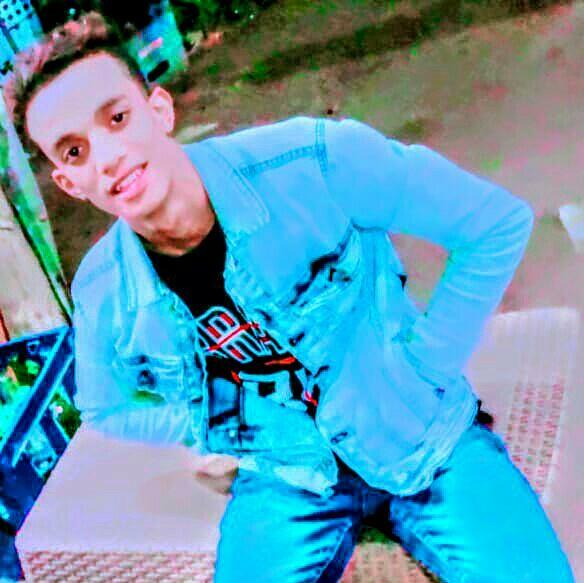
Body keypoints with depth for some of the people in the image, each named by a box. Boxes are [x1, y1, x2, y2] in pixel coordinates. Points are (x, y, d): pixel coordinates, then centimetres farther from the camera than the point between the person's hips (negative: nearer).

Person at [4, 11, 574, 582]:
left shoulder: (309, 163, -21)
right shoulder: (101, 292, -9)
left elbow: (499, 223, -13)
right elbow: (105, 408, 12)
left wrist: (424, 370, -10)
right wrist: (218, 435, -2)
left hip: (422, 434, -2)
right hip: (286, 481, 3)